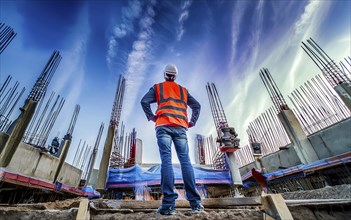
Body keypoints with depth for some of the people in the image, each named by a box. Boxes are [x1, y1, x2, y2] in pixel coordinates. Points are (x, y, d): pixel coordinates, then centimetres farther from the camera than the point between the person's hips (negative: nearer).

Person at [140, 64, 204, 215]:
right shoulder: (183, 90, 24)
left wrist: (151, 117, 8)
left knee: (166, 160, -9)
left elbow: (144, 101, 2)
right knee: (185, 161, -2)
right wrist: (192, 122, 17)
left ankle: (168, 204, -13)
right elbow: (197, 105, 19)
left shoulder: (157, 87, 17)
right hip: (180, 127, 2)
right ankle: (195, 202, -3)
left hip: (163, 126, -1)